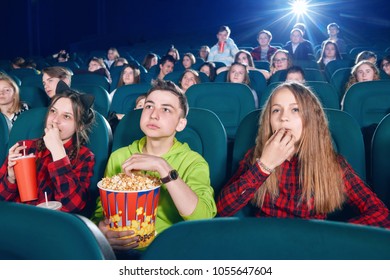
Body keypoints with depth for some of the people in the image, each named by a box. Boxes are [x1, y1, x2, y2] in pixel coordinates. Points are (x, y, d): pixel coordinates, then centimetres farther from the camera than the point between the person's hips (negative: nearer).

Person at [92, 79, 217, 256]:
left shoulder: (193, 162, -1)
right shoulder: (118, 156, 9)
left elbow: (203, 219, -16)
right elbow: (102, 209, 11)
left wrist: (162, 167, -22)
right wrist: (101, 231, -12)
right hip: (118, 250, 2)